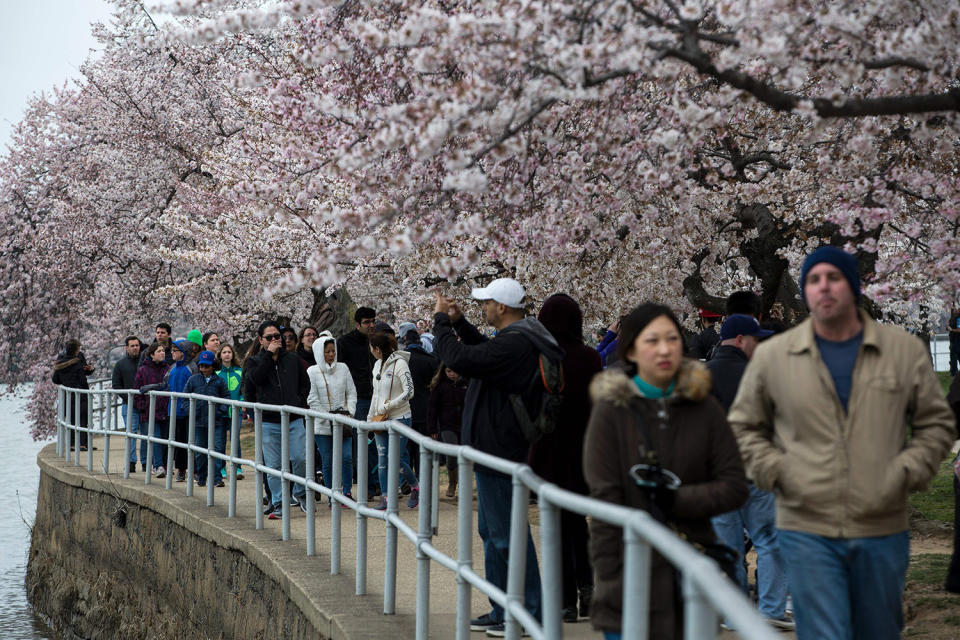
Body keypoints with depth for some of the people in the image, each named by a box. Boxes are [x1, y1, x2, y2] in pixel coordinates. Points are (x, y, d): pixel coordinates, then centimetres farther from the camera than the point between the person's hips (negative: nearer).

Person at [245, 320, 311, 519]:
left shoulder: (292, 359, 11)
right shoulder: (255, 361, 7)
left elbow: (305, 383, 19)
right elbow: (256, 378, -15)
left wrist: (300, 401, 5)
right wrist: (269, 354, -13)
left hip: (294, 420, 1)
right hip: (268, 423, -1)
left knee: (300, 458, -8)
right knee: (273, 465, 0)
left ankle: (300, 494, 15)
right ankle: (278, 504, 8)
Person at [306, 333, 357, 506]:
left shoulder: (343, 368, 5)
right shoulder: (312, 372, -4)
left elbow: (351, 393, 10)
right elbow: (312, 400, -5)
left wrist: (349, 412, -4)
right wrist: (327, 418, -10)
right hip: (322, 425, -2)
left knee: (346, 457, -8)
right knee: (327, 461, 2)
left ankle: (347, 492, 5)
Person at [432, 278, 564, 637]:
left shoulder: (514, 344, -22)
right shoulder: (520, 338, 12)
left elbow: (462, 359, -29)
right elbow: (484, 352, 32)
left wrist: (441, 322, -14)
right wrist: (458, 322, 21)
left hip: (500, 452, -11)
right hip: (495, 449, 11)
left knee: (506, 534, -4)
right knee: (492, 531, 18)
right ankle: (502, 610, 27)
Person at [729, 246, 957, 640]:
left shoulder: (906, 351, 4)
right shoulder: (772, 356, 3)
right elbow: (744, 427, 12)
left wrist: (905, 474, -3)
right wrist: (776, 472, -4)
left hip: (883, 530, 2)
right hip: (807, 530, -2)